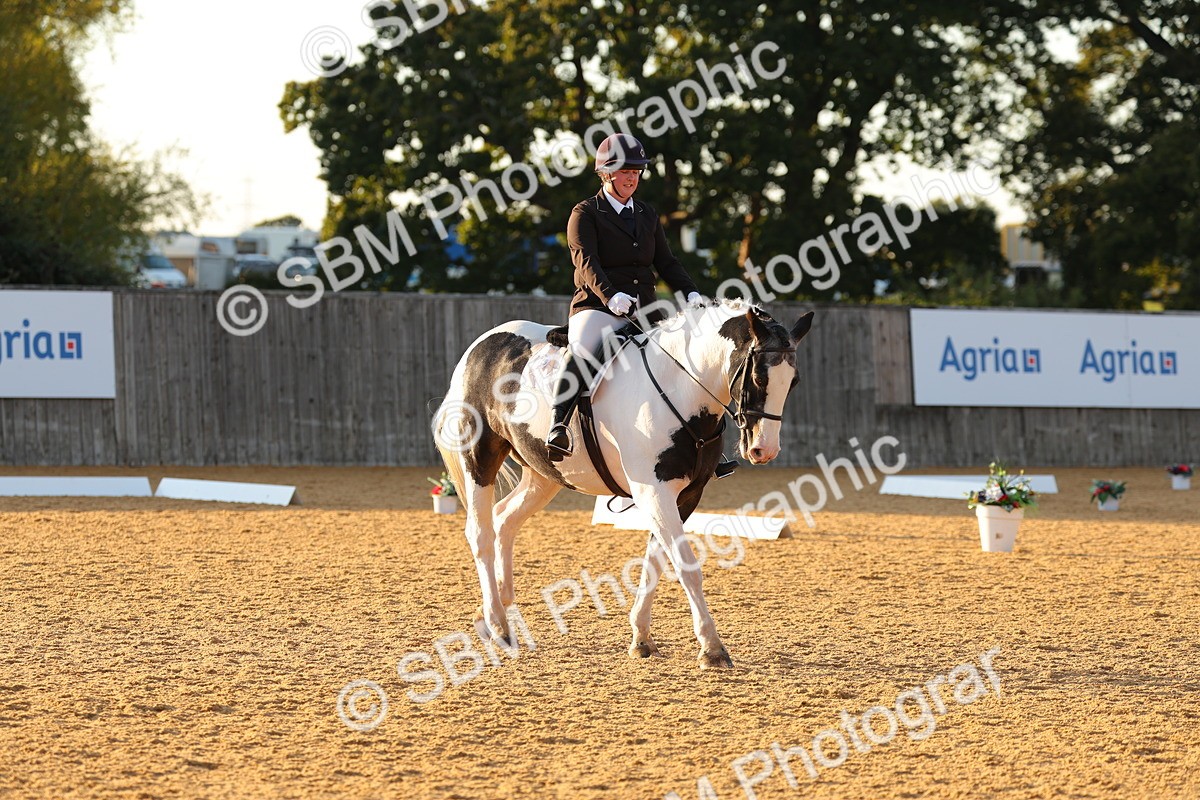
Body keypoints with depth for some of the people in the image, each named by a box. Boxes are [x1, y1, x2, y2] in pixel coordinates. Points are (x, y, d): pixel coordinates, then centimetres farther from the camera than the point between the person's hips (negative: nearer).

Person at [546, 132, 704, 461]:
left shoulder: (647, 215, 21)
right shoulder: (585, 214, 2)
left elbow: (666, 262, 17)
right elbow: (586, 262, -13)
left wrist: (690, 293, -3)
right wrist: (611, 296, -31)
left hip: (644, 308, 6)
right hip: (597, 307, -6)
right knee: (581, 349, -37)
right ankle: (558, 427, -45)